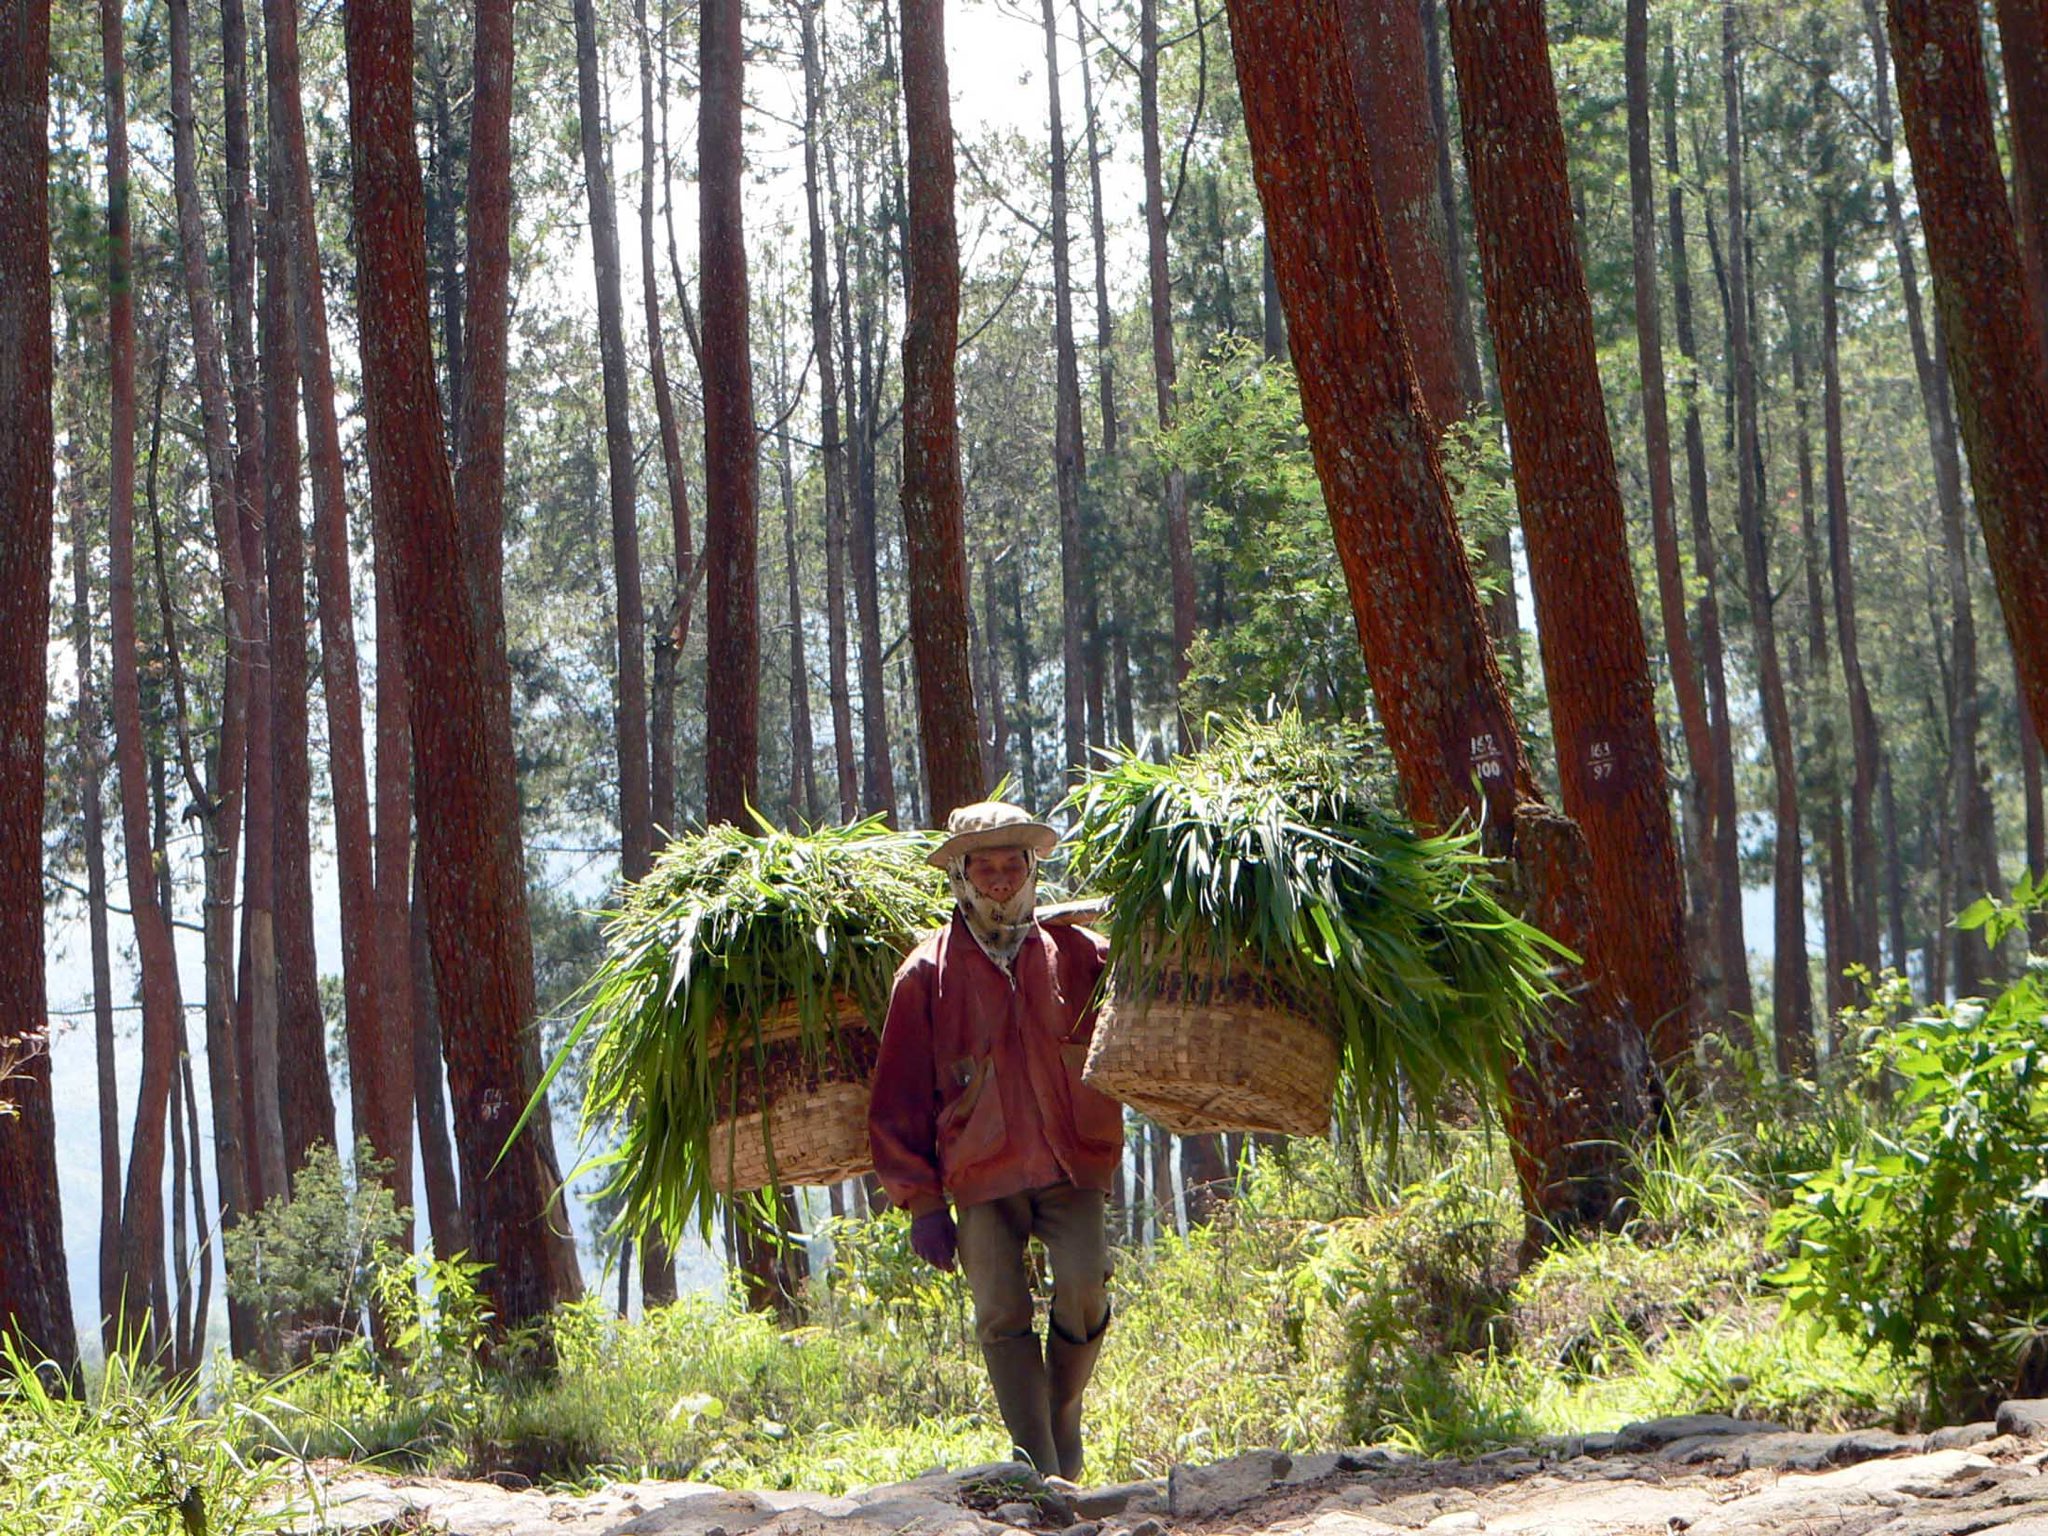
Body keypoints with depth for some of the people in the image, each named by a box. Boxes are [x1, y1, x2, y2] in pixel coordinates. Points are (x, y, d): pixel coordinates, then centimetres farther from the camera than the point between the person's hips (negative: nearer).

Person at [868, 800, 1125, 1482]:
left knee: (1084, 1290, -16)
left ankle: (1064, 1409, 12)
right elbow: (900, 1098, 7)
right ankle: (1040, 1470, -1)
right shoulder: (929, 972, 6)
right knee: (1001, 1316, -6)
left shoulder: (1080, 955, 10)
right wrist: (921, 1200, 3)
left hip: (1075, 1166, 0)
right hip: (981, 1174, 0)